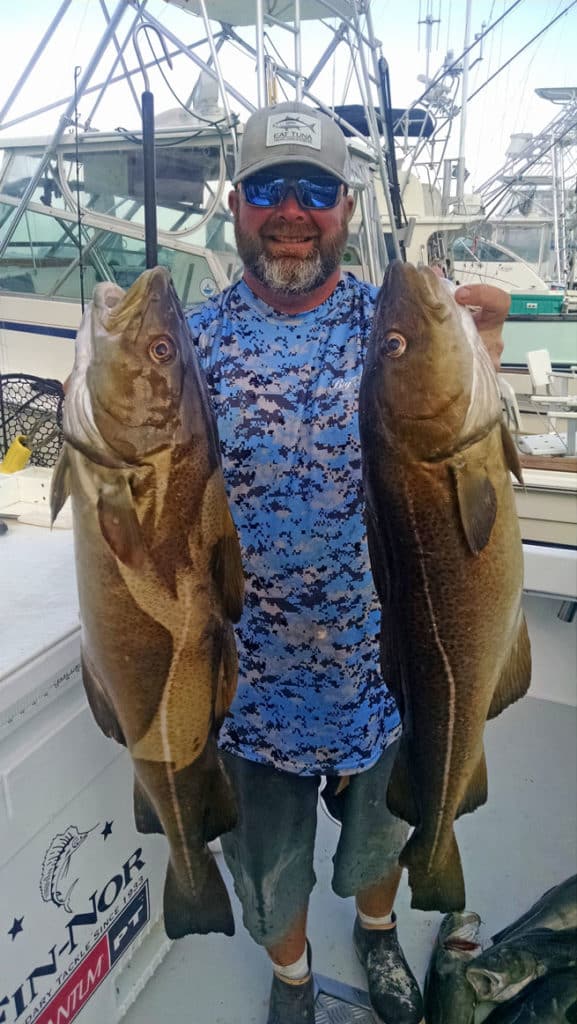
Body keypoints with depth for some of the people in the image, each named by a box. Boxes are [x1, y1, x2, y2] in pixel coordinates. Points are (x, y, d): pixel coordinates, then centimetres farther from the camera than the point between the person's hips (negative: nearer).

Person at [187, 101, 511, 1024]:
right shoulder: (196, 340, -7)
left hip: (381, 662, 0)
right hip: (249, 677, 0)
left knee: (380, 833, 29)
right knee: (268, 860, 24)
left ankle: (377, 933, 64)